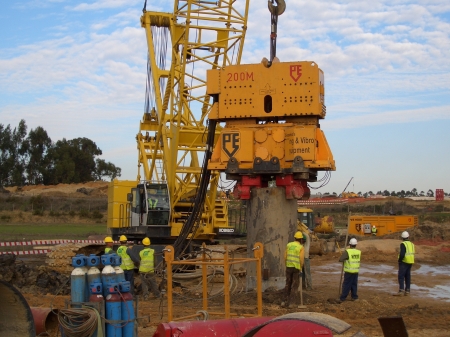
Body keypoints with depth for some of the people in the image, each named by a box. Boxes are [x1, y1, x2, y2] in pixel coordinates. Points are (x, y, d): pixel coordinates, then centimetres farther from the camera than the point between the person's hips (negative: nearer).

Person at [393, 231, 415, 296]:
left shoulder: (403, 244, -15)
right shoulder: (411, 244, 10)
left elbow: (402, 254, -24)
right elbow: (412, 253, 14)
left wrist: (399, 260, -10)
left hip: (404, 262, -8)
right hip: (410, 262, 8)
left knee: (401, 277, -8)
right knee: (407, 277, 10)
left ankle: (401, 291, -16)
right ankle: (407, 291, 9)